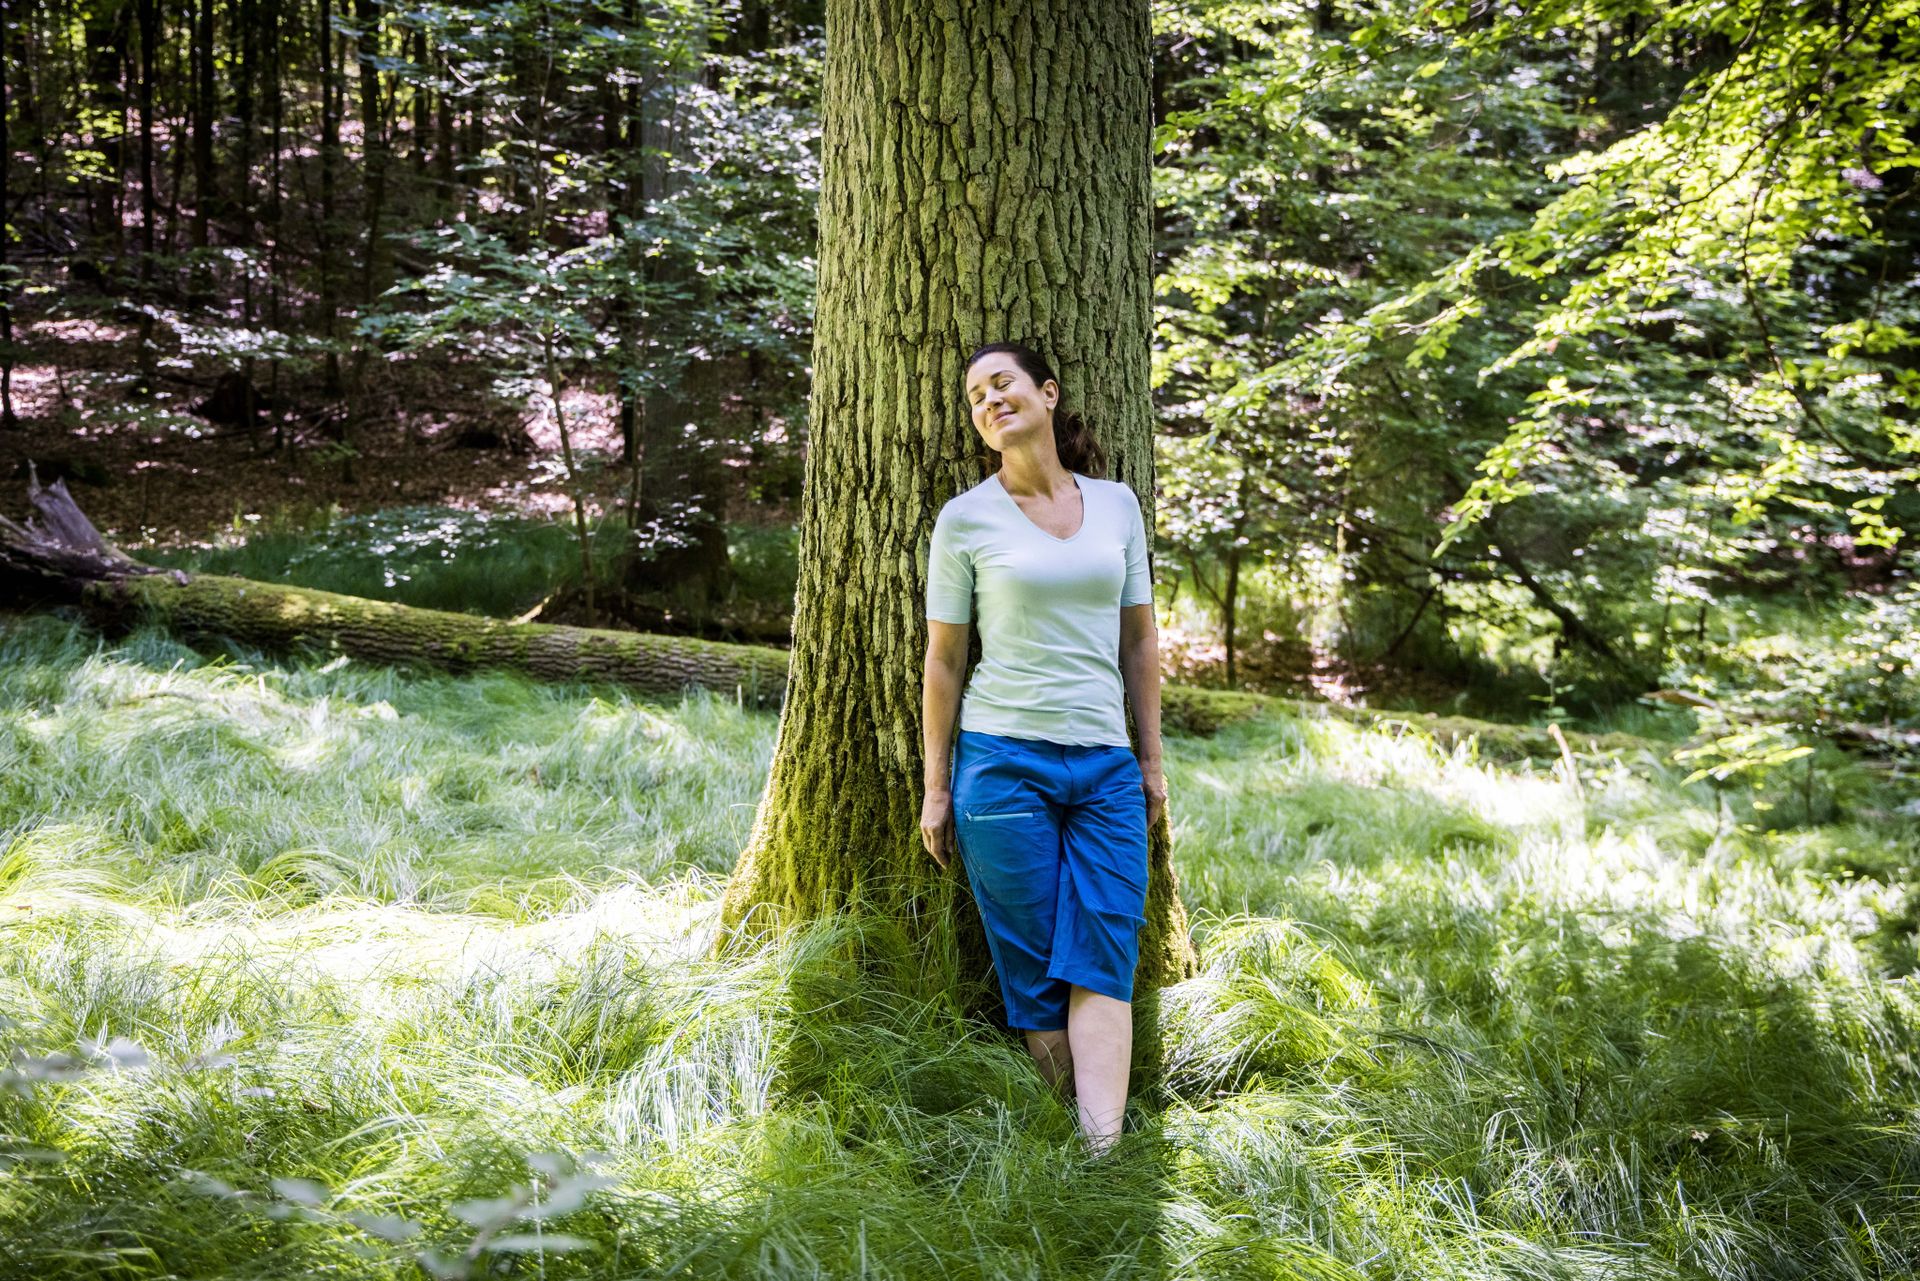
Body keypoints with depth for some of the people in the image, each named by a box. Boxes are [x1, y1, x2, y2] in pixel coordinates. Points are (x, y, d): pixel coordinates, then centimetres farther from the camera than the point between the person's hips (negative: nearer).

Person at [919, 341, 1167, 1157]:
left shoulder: (1117, 505, 10)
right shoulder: (965, 519, 1)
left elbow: (1139, 642, 14)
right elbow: (943, 659, 4)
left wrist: (1152, 760, 11)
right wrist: (935, 785, 2)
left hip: (1106, 767, 3)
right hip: (1003, 761, -2)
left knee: (1105, 959, -9)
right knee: (1032, 969, 0)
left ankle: (1102, 1155, -14)